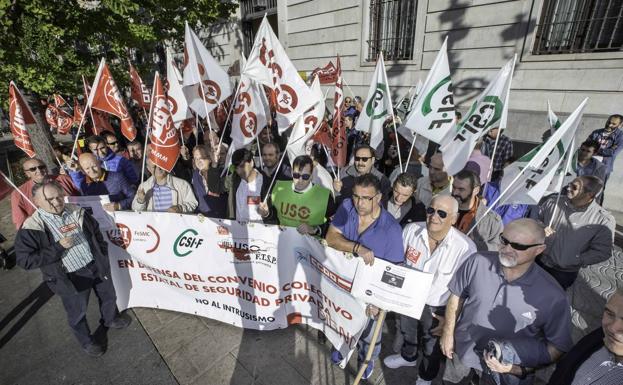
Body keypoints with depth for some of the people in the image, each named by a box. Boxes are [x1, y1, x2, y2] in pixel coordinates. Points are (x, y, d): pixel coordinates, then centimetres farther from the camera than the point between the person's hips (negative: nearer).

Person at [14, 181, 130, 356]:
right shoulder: (32, 228, -17)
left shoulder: (77, 212, -4)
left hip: (97, 266, 4)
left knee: (108, 296, 25)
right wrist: (58, 247, -26)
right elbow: (25, 260, -17)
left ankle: (111, 319, 54)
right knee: (77, 313, 16)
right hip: (71, 278, -4)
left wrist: (103, 255, 6)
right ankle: (86, 341, 42)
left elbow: (96, 231, 10)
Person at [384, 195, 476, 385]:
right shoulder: (411, 230, -20)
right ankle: (408, 357, 66)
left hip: (436, 308, -3)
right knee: (407, 333, 32)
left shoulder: (466, 247, -30)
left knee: (431, 348, 26)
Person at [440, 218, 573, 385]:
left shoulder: (553, 297, -24)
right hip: (461, 351, 2)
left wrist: (521, 369, -20)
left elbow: (558, 345, -10)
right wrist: (448, 332, -3)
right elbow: (457, 295, -6)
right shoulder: (478, 262, -21)